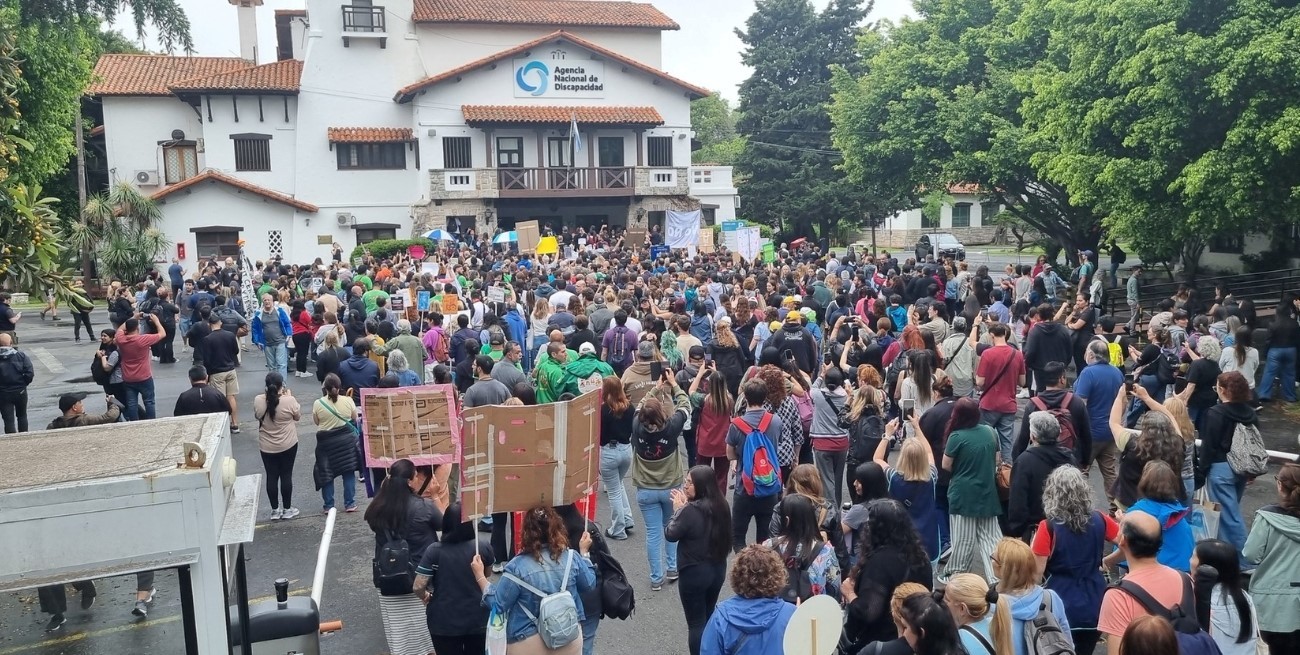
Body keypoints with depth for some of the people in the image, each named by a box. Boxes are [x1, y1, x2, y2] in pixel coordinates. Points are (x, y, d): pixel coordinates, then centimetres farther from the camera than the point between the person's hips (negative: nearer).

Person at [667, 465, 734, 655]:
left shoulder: (691, 510, -25)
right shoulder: (720, 504, -2)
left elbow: (670, 535, -12)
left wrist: (678, 510, -2)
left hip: (695, 573, -7)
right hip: (718, 569, 7)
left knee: (696, 623, 6)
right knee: (708, 617, 24)